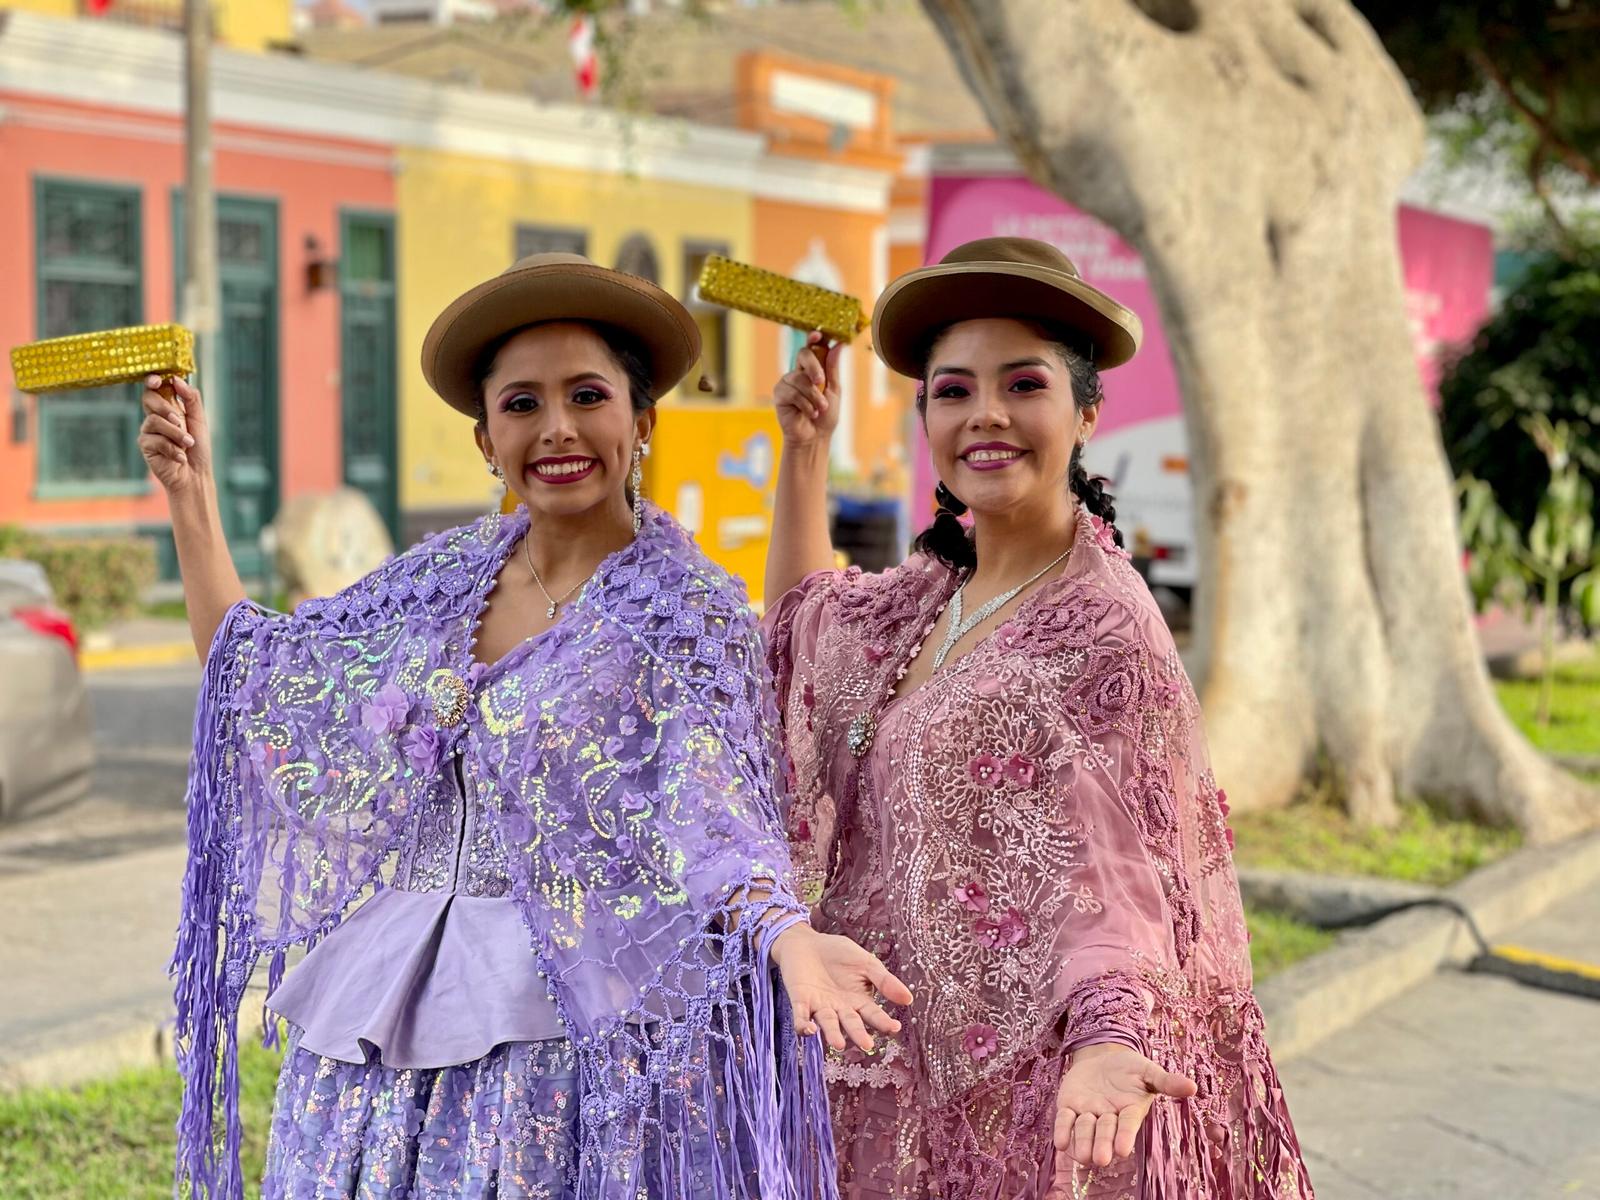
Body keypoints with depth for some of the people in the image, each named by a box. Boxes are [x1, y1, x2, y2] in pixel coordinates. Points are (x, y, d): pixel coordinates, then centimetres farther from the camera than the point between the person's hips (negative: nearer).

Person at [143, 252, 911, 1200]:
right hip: (388, 1012, 5)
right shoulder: (443, 577, 8)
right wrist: (192, 492, 15)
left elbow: (707, 822, -18)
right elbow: (254, 676, 17)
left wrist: (786, 935, -38)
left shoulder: (691, 612, -8)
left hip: (578, 1022, -5)